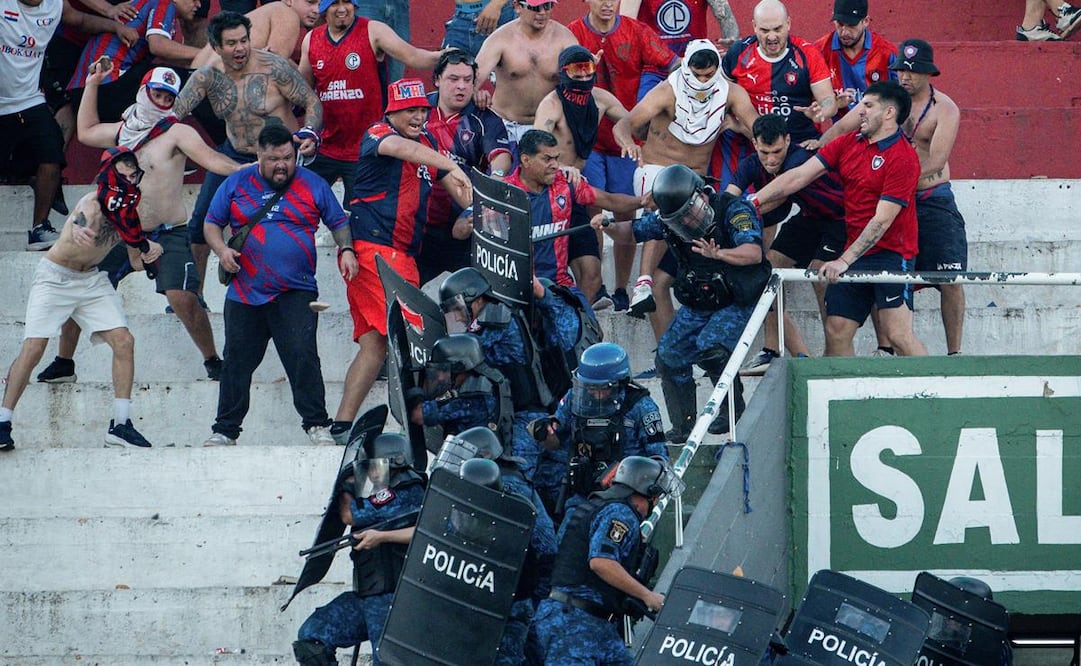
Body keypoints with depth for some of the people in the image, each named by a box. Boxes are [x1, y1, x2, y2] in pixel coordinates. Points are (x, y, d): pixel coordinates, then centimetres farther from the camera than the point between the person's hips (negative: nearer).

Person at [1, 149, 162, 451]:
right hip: (55, 277, -7)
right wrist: (78, 233, -60)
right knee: (33, 348, -14)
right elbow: (80, 225, -43)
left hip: (91, 280, 7)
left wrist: (148, 250, -15)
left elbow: (136, 260, 2)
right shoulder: (92, 203, -22)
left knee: (123, 341, -6)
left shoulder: (127, 208, -2)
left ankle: (120, 424, -1)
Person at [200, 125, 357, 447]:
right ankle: (225, 430, 14)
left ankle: (316, 424, -7)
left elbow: (339, 222, 12)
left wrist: (345, 250, -6)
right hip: (245, 295, 2)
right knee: (237, 362, 4)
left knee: (302, 356, -14)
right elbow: (212, 223, 14)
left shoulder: (312, 185, 6)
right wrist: (221, 249, -6)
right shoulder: (237, 184, 8)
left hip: (296, 295, -2)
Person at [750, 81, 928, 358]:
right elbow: (801, 175, 7)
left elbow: (882, 221, -17)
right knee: (836, 332, 1)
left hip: (891, 253, -7)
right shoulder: (848, 144, 10)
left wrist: (845, 260, -21)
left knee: (898, 335, -17)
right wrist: (755, 200, -3)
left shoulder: (903, 157, -12)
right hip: (853, 255, 7)